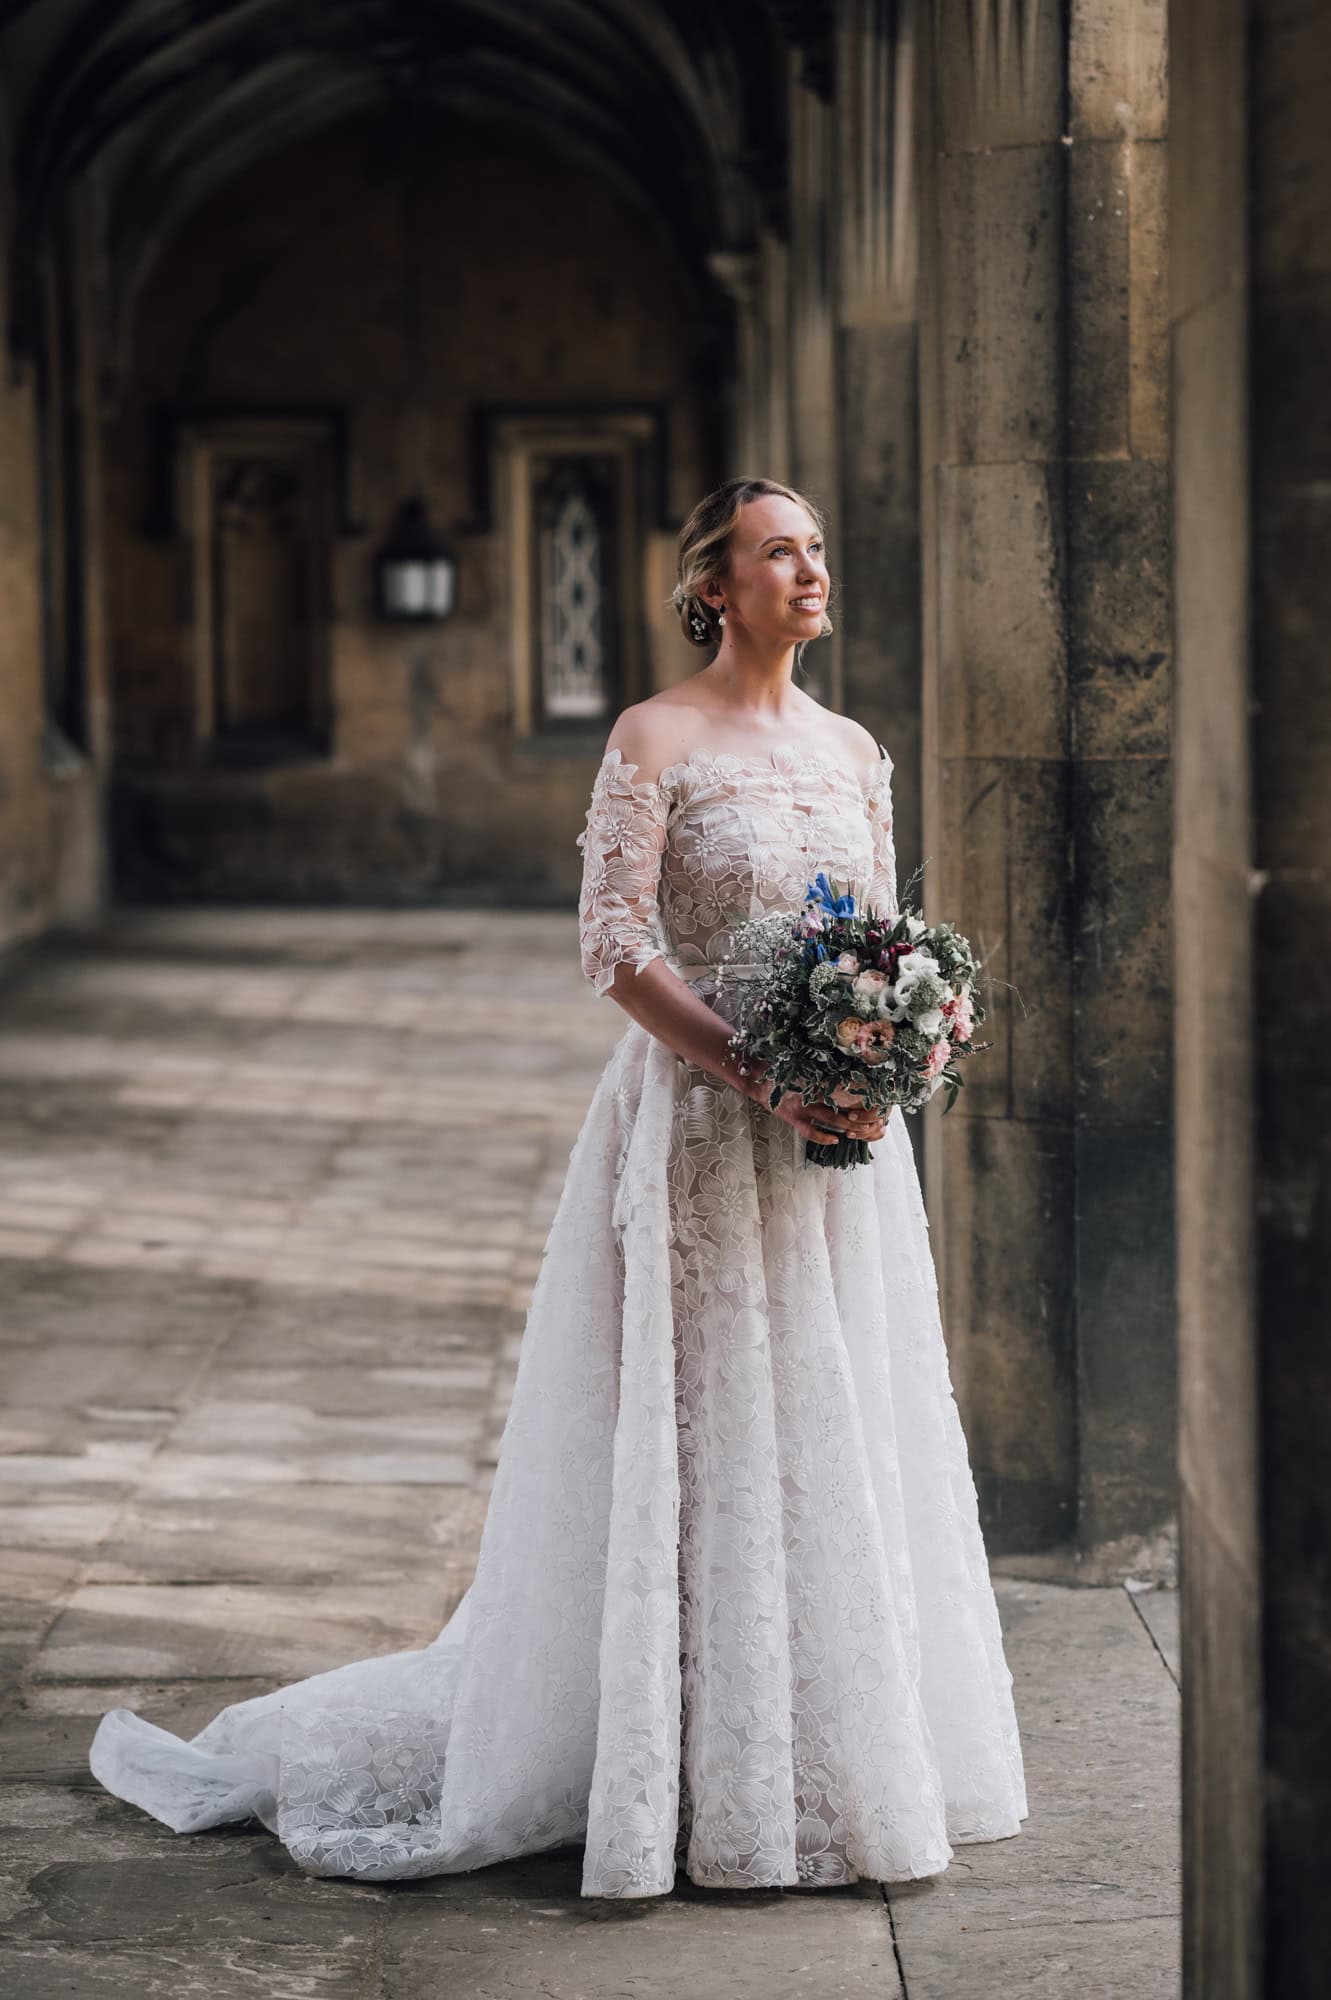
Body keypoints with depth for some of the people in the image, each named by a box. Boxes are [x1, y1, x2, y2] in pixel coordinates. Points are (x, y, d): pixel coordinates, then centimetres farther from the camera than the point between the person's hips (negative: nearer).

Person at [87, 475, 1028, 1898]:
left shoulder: (853, 751, 12)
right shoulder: (657, 740, -7)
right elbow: (614, 942, -13)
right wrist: (762, 1076, -20)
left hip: (842, 1141, 6)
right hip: (701, 1134, -6)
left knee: (837, 1443, 10)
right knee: (698, 1446, -1)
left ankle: (845, 1762, 21)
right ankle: (707, 1782, 8)